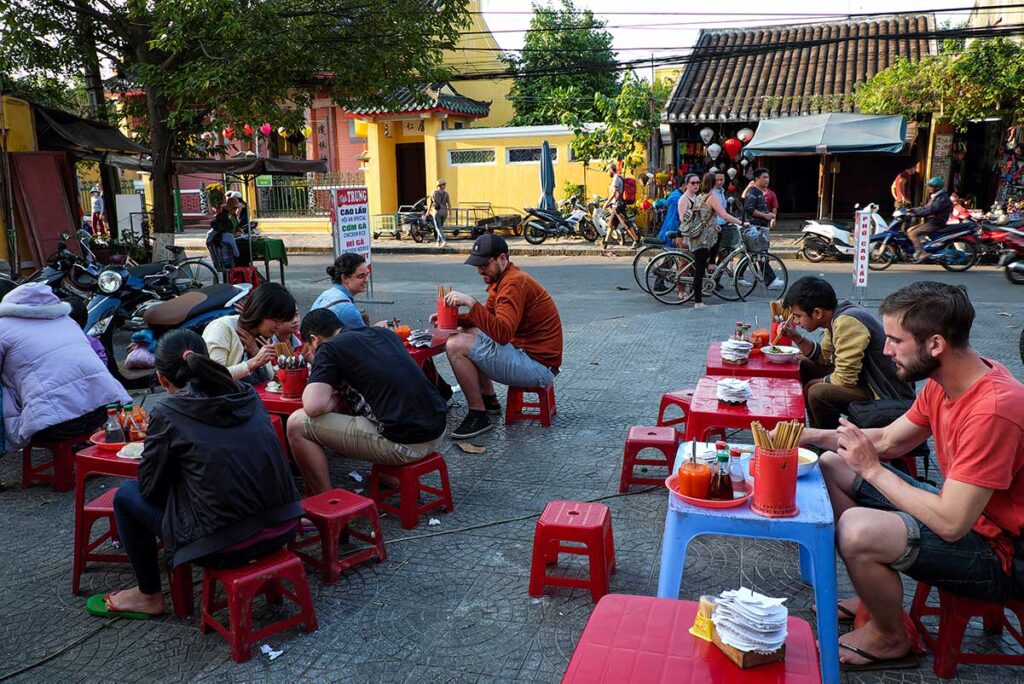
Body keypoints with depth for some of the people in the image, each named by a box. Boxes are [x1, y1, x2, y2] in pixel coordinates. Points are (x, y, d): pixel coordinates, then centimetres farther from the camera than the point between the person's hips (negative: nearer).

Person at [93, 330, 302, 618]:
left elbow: (149, 488, 4)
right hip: (283, 530, 6)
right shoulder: (249, 397, 7)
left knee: (126, 495, 18)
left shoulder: (167, 414, -6)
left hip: (224, 546, -6)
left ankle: (149, 596, 30)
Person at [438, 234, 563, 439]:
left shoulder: (515, 283, -19)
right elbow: (487, 317, 20)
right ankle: (489, 400, 23)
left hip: (538, 366, -11)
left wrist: (470, 303, -31)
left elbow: (502, 334, -30)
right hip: (525, 351, 11)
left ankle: (479, 416, -6)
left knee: (456, 345, -16)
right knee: (468, 332, 24)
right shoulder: (501, 279, 13)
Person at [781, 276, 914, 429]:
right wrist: (796, 337, 0)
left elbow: (845, 379, -26)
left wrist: (813, 384, -9)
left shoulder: (847, 323, -26)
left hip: (889, 396, -10)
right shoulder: (835, 316, 2)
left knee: (817, 393, -27)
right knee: (804, 365, 11)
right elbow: (824, 357, 13)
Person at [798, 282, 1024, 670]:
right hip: (959, 508, 10)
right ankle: (875, 598, 19)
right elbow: (889, 440, 9)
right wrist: (812, 435, -2)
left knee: (857, 529, -33)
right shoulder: (943, 381, -3)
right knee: (832, 466, 11)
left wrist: (871, 468, -22)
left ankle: (891, 639, 0)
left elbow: (950, 523, -31)